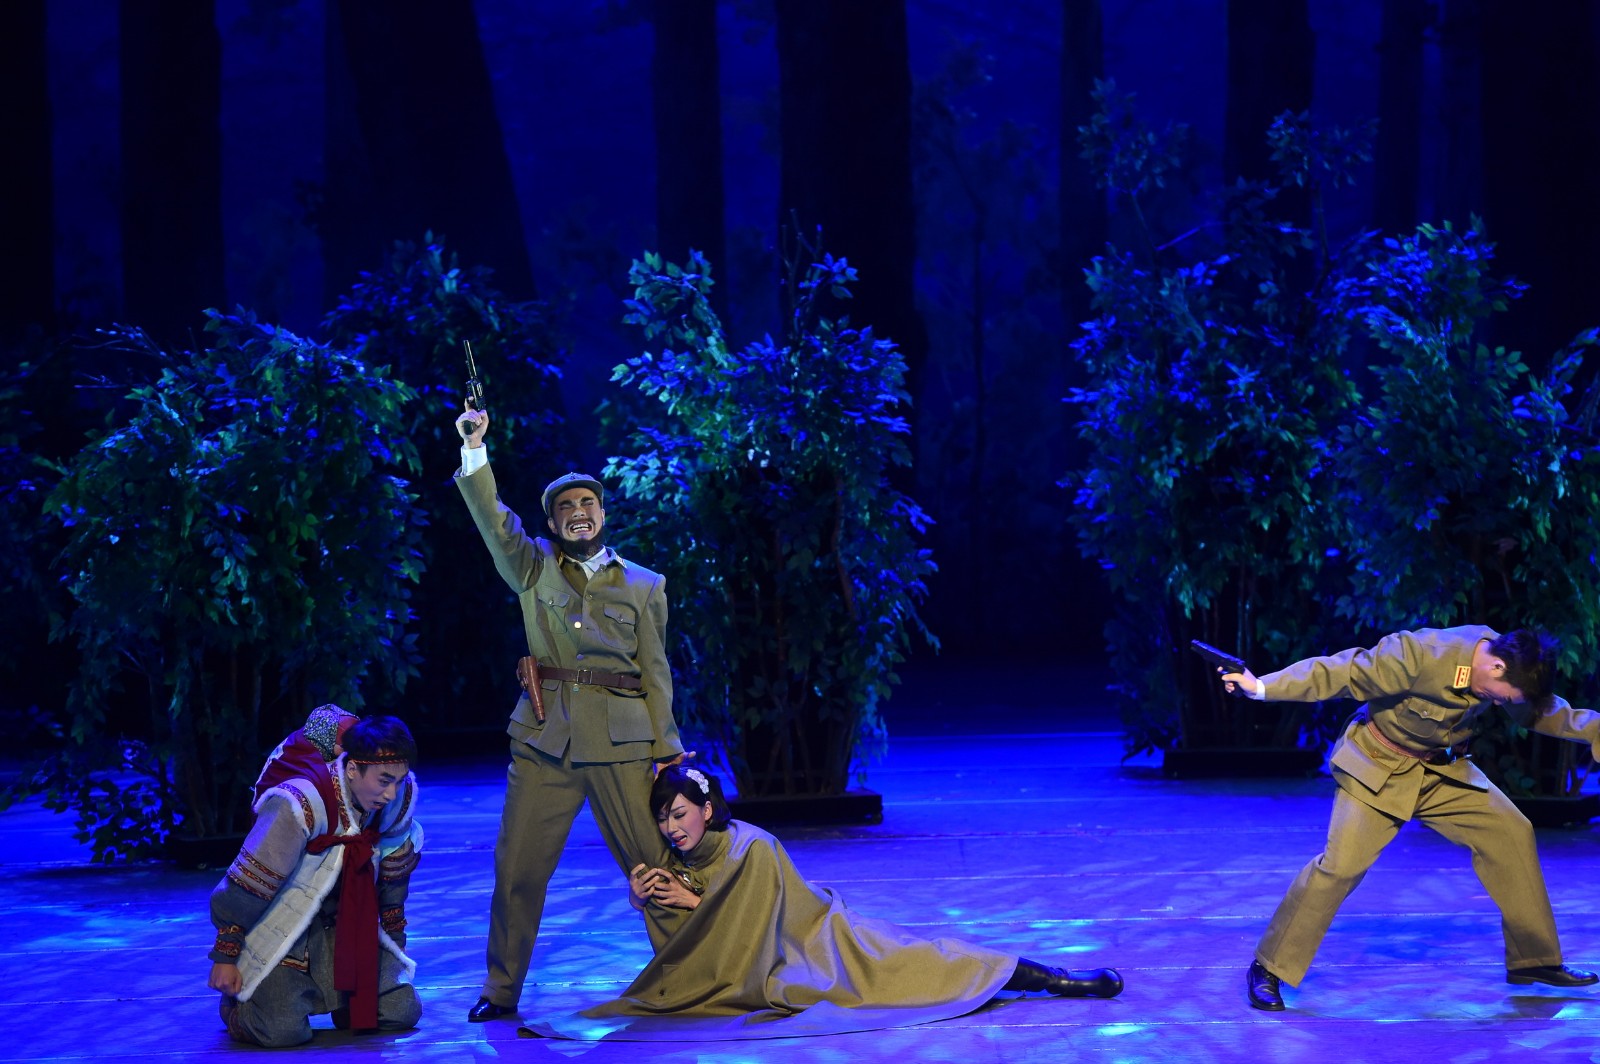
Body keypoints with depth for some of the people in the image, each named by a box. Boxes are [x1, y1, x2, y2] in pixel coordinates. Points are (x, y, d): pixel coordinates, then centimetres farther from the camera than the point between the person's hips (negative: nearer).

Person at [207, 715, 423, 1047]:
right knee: (283, 1031, -24)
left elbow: (393, 876, 11)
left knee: (402, 1012, -8)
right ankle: (239, 999, 11)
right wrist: (225, 956, -15)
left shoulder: (399, 798, -9)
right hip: (279, 930, -6)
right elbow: (246, 883, -20)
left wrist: (395, 940, 18)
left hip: (342, 928, 6)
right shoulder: (302, 804, -28)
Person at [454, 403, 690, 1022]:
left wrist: (666, 751, 3)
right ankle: (501, 990, 10)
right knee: (517, 868, 0)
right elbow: (493, 521, -4)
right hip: (544, 738, 1)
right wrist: (474, 451, -17)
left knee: (652, 864, 0)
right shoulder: (533, 569, 12)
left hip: (621, 742, 0)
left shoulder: (644, 586, 12)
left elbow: (655, 672, 9)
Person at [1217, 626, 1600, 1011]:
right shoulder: (1420, 656, -33)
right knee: (1341, 864, -17)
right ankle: (1267, 971, -5)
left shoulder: (1509, 663, -11)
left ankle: (1534, 959, 11)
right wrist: (1260, 687, -30)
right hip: (1379, 769, -7)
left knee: (1512, 833, -3)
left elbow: (1542, 709, 10)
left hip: (1443, 770, 7)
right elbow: (1337, 673, -29)